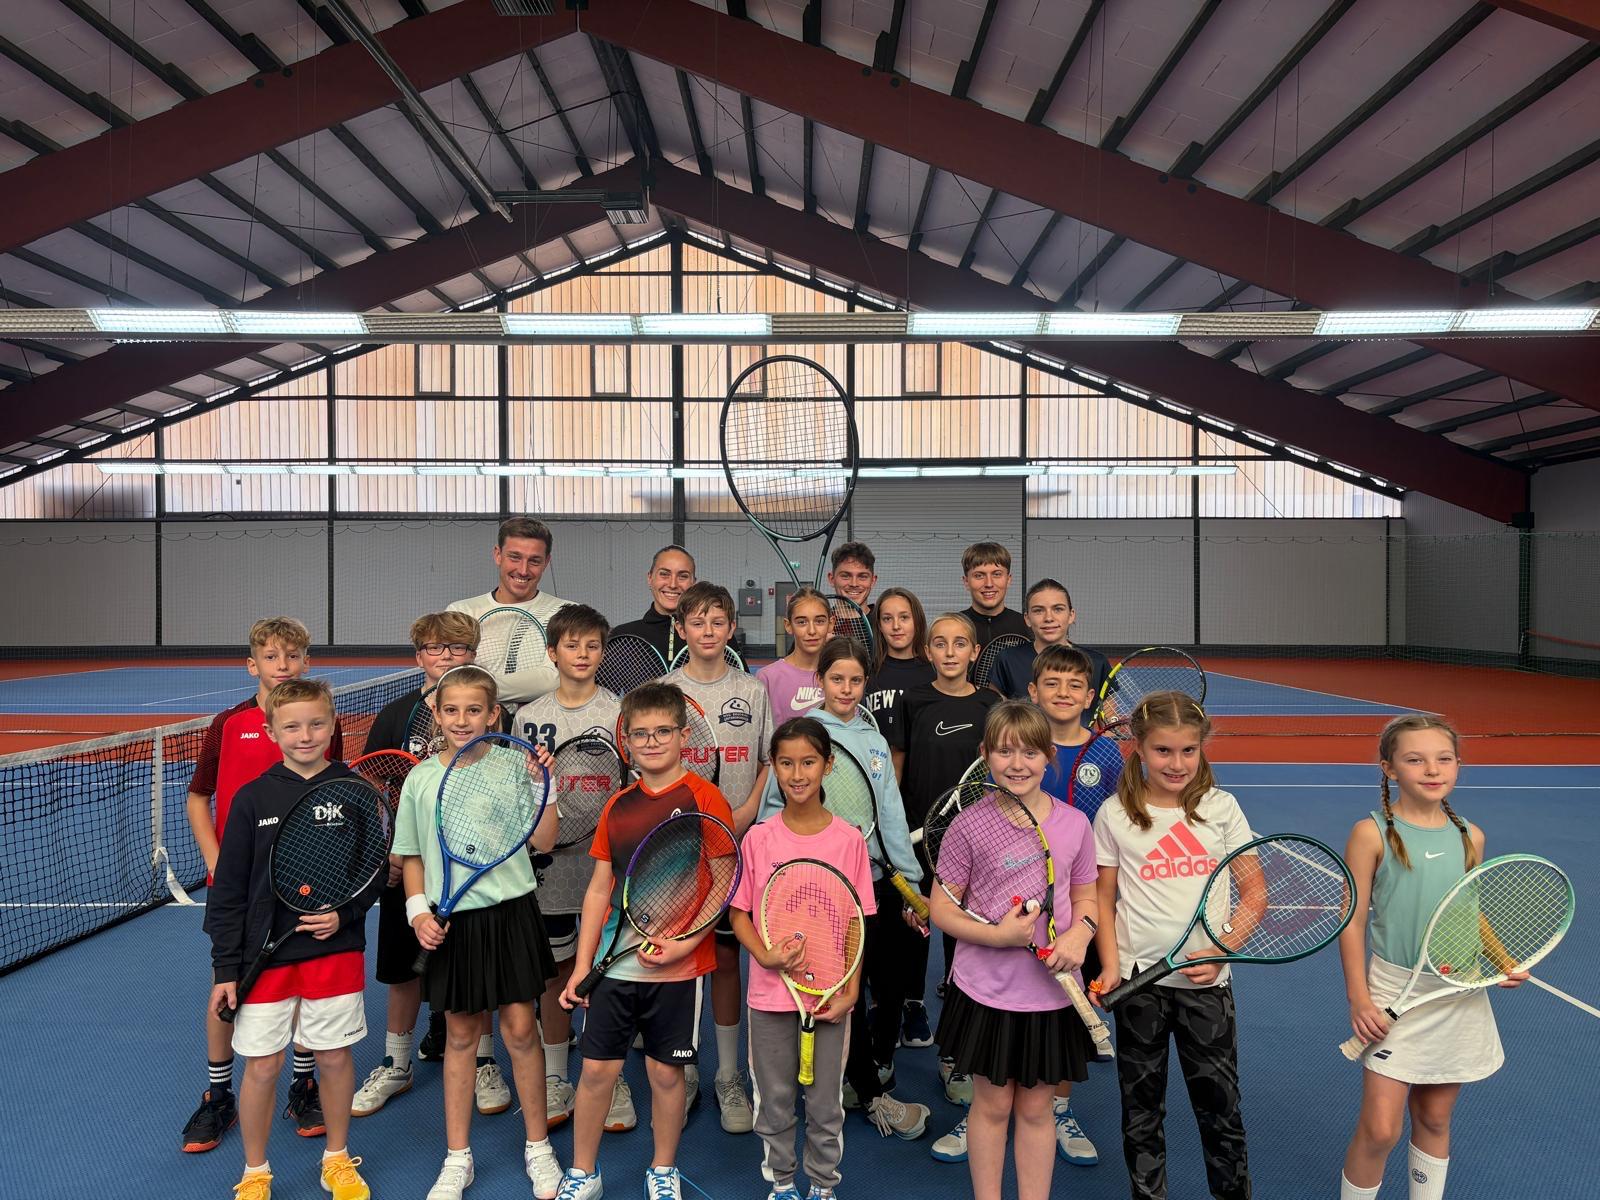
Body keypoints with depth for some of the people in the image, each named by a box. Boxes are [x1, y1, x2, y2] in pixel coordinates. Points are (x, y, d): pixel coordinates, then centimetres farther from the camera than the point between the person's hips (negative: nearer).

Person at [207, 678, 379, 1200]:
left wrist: (344, 912, -14)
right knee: (262, 1065, 7)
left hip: (336, 950, 0)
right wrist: (225, 967, -1)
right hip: (265, 954, 0)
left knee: (336, 1058, 11)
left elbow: (376, 870, 3)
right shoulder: (253, 798, -4)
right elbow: (228, 889, -1)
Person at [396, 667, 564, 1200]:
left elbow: (543, 840, -5)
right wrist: (419, 912, -3)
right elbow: (412, 857, 9)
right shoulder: (420, 779, 1)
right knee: (459, 1036, 13)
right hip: (452, 920, 2)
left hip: (510, 912, -1)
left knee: (520, 1029, 6)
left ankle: (537, 1146, 26)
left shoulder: (512, 765, -5)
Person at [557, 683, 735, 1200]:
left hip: (679, 966, -3)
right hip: (615, 962, 3)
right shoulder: (618, 806, 5)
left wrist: (684, 944, -18)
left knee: (665, 1070, 9)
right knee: (596, 1068, 8)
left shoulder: (703, 798, -8)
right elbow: (599, 889, 11)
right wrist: (582, 964, 8)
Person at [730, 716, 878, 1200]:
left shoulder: (849, 839, -6)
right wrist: (765, 955, -17)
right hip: (770, 991, 1)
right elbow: (739, 913, 0)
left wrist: (851, 991, -8)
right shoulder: (758, 838, -6)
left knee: (825, 1104, 13)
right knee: (775, 1101, 15)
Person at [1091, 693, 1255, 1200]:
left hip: (1207, 981, 0)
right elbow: (1103, 899, 4)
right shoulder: (1114, 815, -3)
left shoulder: (1221, 807, -1)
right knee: (1141, 1106, 11)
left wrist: (1220, 953, -10)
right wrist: (1110, 968, -7)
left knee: (1220, 1105, 8)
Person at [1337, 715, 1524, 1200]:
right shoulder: (1372, 833, -10)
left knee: (1434, 1119, 15)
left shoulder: (1469, 836, 3)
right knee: (1380, 1128, -6)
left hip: (1461, 993, 4)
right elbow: (1353, 919, -8)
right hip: (1395, 991, -4)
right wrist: (1359, 999, -11)